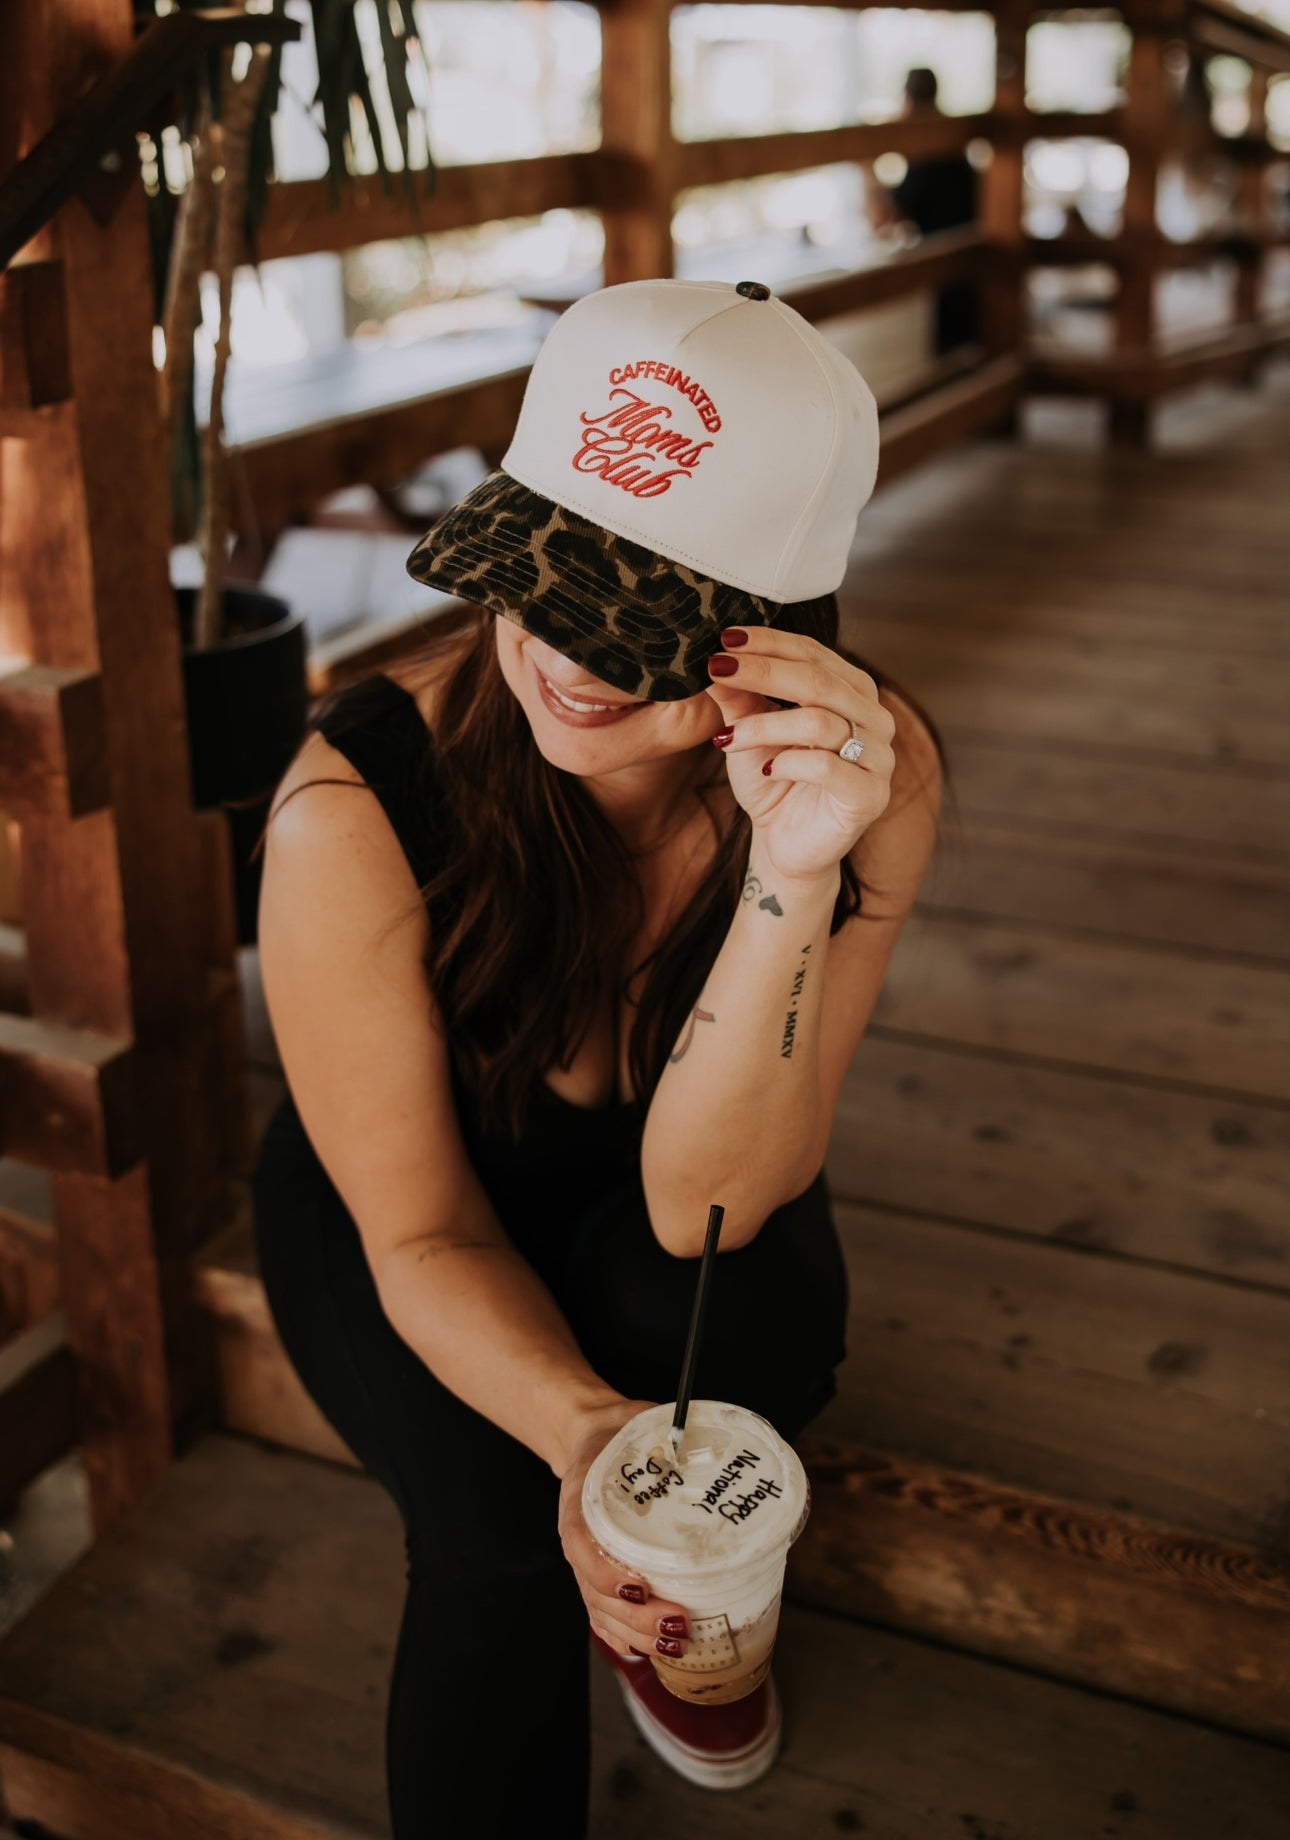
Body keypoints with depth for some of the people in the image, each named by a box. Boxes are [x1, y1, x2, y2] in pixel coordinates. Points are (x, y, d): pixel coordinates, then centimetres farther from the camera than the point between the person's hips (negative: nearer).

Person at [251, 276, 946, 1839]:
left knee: (753, 1323, -29)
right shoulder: (356, 810, -33)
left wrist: (795, 875, -46)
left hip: (653, 1202, 3)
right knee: (510, 1535, -28)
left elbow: (702, 1196, -31)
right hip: (397, 1206, -2)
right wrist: (580, 1432, -42)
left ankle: (661, 1595, 6)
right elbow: (421, 1232, -23)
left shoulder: (875, 775, -27)